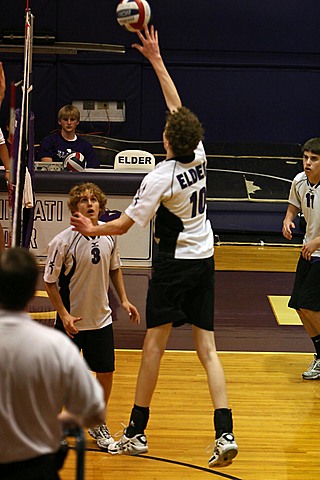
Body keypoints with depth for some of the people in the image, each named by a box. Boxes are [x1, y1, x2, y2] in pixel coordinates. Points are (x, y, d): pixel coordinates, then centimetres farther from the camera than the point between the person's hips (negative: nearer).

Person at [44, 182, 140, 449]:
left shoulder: (110, 234, -5)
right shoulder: (63, 242, -20)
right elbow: (50, 281, -11)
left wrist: (124, 299, 6)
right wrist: (64, 315, -16)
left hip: (101, 318, 4)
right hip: (71, 320, -4)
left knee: (106, 373, 6)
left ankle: (98, 423, 27)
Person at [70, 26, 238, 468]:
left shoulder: (160, 179, -16)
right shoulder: (199, 156, -1)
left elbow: (124, 225, -10)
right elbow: (178, 106, 11)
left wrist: (93, 229, 9)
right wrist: (156, 60, 17)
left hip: (174, 264, -6)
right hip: (205, 260, 6)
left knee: (155, 342, 0)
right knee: (207, 347, 2)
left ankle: (137, 431, 4)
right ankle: (225, 434, -9)